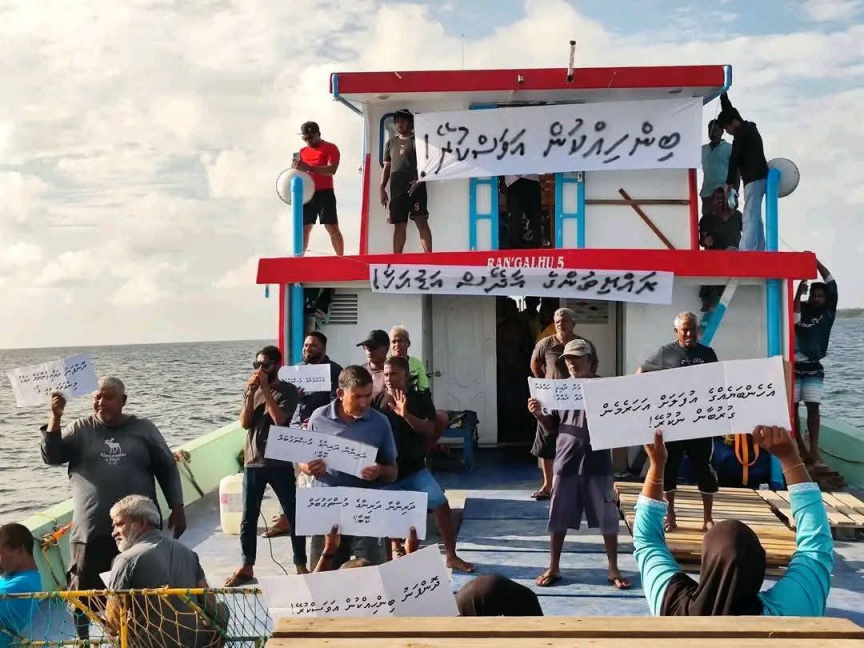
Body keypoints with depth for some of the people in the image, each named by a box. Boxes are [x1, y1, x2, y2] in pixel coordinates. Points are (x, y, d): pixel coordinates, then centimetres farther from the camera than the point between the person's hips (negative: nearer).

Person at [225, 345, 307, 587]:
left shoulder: (288, 391, -5)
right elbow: (245, 423, -3)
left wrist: (266, 389, -18)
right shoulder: (250, 389, 7)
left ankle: (301, 564, 15)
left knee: (293, 515, 4)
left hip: (280, 462, -3)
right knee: (248, 518, 8)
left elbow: (279, 419, -20)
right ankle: (246, 566, 19)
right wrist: (251, 393, -13)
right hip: (252, 462, 4)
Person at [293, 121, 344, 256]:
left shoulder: (330, 148, -2)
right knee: (303, 228, 6)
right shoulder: (303, 151, 17)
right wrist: (295, 168, -2)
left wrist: (309, 168, -27)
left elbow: (332, 169, -17)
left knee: (332, 227, -9)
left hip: (324, 193, -5)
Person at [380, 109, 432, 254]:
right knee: (399, 225, 5)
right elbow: (387, 167, 19)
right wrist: (382, 189, 11)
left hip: (415, 187, -4)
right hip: (397, 189, 5)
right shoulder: (391, 143, 18)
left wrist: (419, 181, -17)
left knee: (421, 221, -13)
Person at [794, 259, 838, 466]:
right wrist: (799, 292, -24)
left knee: (813, 407, -6)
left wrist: (816, 261, -11)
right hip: (794, 367, -1)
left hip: (814, 368, 1)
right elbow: (794, 321, -22)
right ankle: (800, 449, 4)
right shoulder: (801, 308, 0)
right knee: (793, 407, -1)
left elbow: (832, 284, -6)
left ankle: (814, 451, -9)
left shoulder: (828, 311, 4)